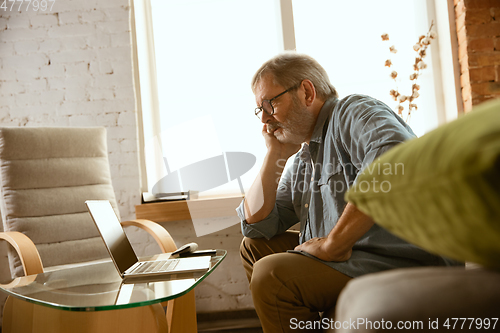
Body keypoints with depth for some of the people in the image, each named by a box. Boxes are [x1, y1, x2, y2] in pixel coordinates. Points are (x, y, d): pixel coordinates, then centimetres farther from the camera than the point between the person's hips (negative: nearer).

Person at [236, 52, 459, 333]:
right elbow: (255, 223, 18)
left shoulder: (354, 111, -7)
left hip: (401, 267, -9)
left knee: (272, 274, -23)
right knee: (255, 246, 14)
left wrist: (334, 243, -26)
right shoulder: (302, 162, 18)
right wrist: (275, 155, 11)